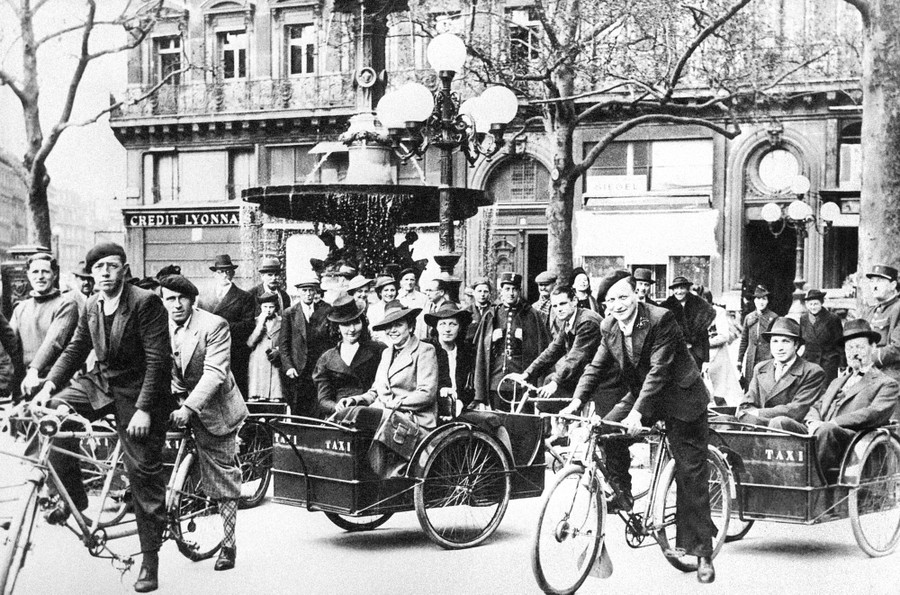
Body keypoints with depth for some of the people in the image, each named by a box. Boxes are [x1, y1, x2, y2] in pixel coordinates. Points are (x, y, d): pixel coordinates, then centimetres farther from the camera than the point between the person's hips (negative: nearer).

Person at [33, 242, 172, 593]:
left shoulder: (146, 303, -16)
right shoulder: (92, 307, 6)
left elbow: (157, 359, -20)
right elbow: (75, 350, 8)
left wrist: (144, 410, -25)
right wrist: (49, 386, -8)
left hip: (138, 394, -7)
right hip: (103, 388, 7)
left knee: (144, 473, -3)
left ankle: (150, 557, 9)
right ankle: (73, 497, 3)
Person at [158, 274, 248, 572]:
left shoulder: (214, 326, -20)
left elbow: (214, 374, -27)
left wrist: (189, 408, -38)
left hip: (212, 408, -5)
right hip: (177, 399, 5)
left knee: (223, 479, 0)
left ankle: (229, 544, 9)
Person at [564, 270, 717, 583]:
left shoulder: (661, 319, -23)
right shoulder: (609, 327, -3)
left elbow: (659, 369, -29)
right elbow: (596, 367, 1)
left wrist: (637, 412, -36)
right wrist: (577, 399, -16)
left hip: (679, 397, -6)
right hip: (641, 394, 6)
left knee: (691, 476, -5)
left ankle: (702, 553, 1)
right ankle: (621, 493, 2)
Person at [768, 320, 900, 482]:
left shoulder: (887, 384, 11)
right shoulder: (837, 382, 35)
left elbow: (874, 413, -6)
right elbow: (817, 407, 25)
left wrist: (832, 423, -17)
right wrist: (813, 423, -2)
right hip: (816, 433, 6)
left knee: (826, 430, -39)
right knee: (779, 422, -18)